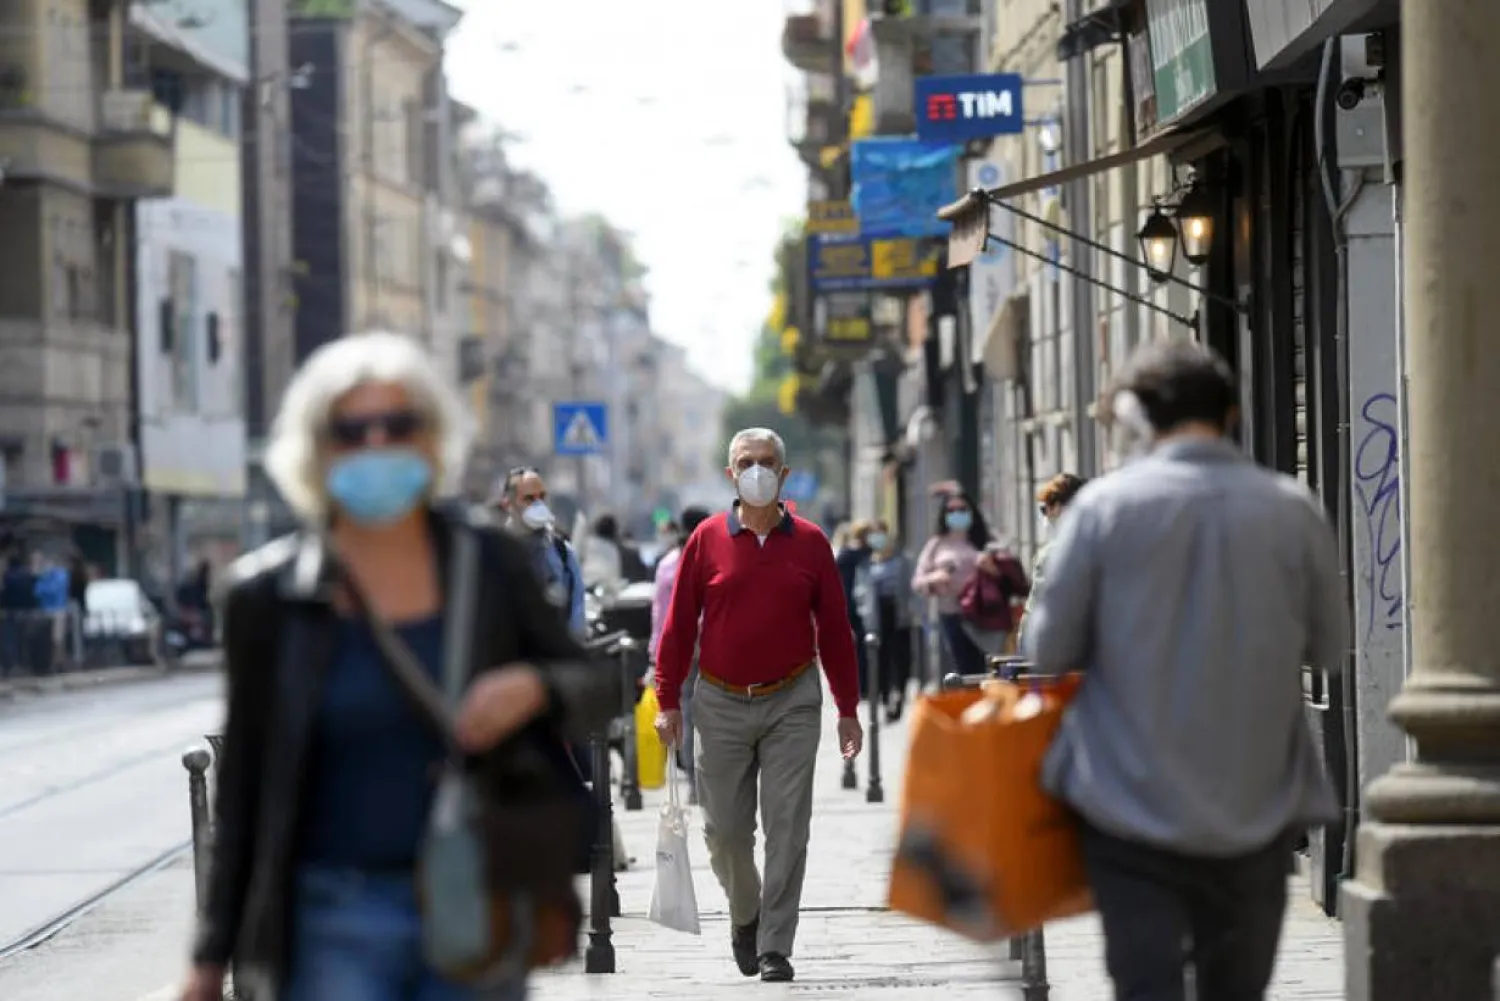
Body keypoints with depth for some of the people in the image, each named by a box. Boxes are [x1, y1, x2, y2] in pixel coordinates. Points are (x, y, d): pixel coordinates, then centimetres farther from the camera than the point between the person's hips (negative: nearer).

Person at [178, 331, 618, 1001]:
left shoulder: (489, 562, 3)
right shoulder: (269, 595, -2)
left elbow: (595, 690, 11)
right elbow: (243, 784, 4)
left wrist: (533, 688, -13)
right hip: (334, 921, -2)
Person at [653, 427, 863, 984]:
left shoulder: (809, 543, 2)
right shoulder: (708, 540, 1)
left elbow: (834, 629, 6)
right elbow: (679, 624, 4)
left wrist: (847, 708, 5)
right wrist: (668, 701, 0)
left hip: (792, 703, 0)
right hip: (721, 704, 0)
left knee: (787, 828, -6)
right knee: (724, 829, 5)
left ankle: (775, 947, -1)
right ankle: (744, 914, 32)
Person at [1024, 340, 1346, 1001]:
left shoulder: (1104, 505, -8)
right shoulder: (1292, 510, -5)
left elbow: (1049, 650, -4)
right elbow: (1328, 648, 5)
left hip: (1132, 805, -2)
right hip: (1257, 810, 2)